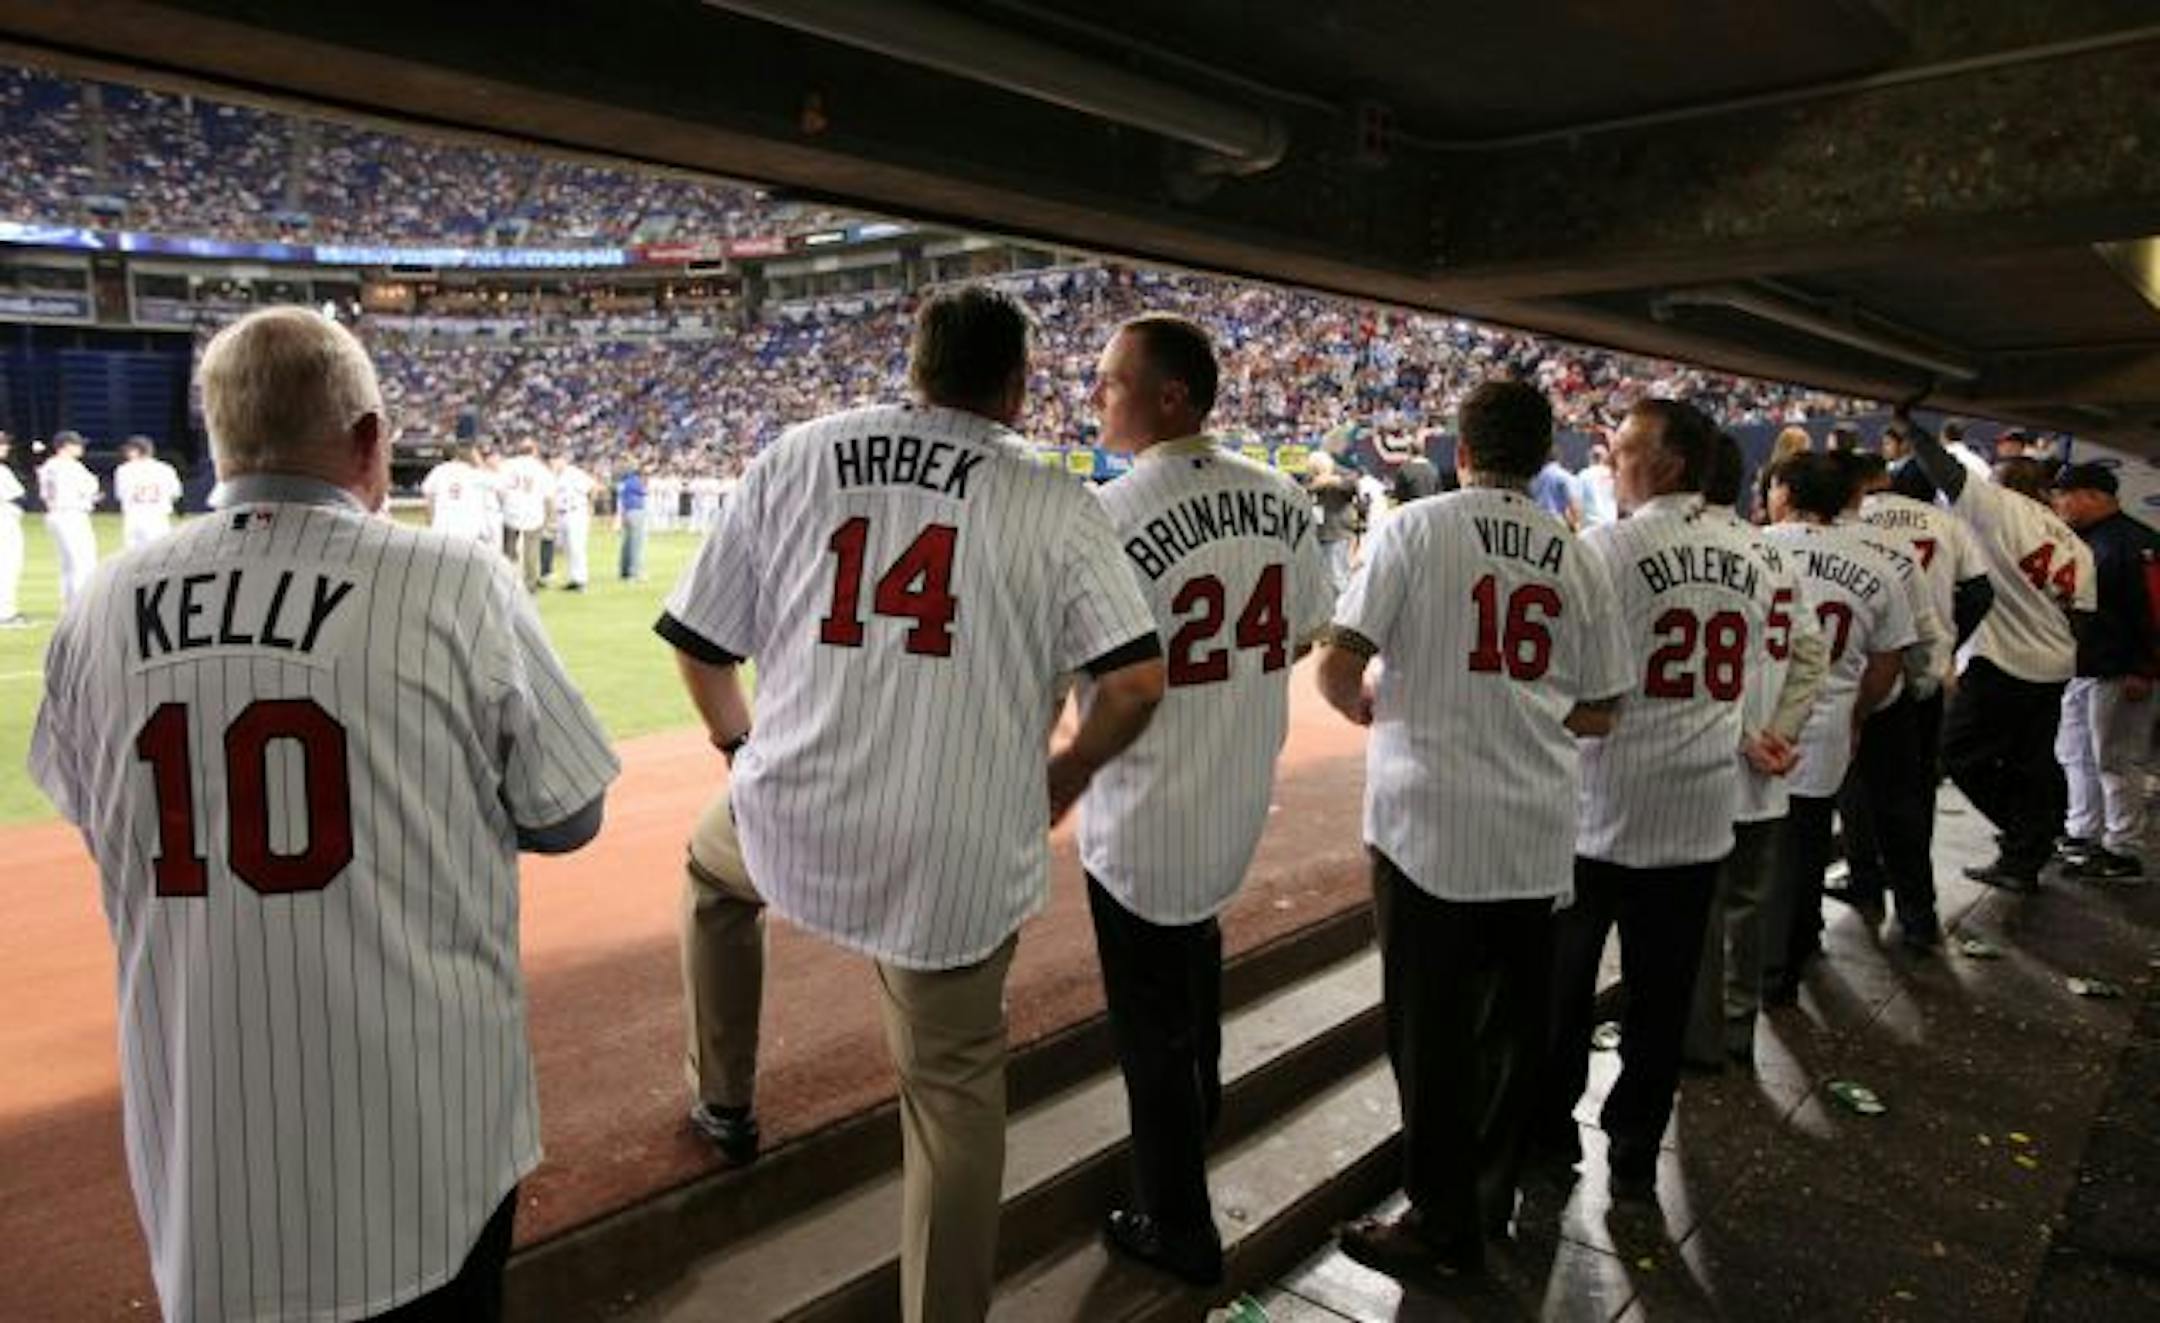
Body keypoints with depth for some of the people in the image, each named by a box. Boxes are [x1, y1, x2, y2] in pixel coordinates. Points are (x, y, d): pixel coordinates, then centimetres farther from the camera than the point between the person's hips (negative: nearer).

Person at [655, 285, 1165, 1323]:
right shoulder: (1055, 503, -1)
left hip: (792, 834, 3)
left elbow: (698, 645, 6)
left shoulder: (797, 455, 4)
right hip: (960, 857, -2)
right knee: (954, 1082, 17)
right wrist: (1067, 773, 9)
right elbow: (1138, 679, -9)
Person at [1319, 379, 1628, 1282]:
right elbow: (1599, 712, 9)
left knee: (1432, 1027, 6)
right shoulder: (1578, 558, 5)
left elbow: (1338, 668, -11)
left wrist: (1368, 708, 10)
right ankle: (1494, 1196, 33)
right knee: (1512, 1021, 17)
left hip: (1428, 819, -4)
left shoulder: (1419, 528, -7)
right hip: (1537, 831, 5)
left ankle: (1444, 1227, 19)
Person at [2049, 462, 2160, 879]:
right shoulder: (2081, 542, 14)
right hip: (2078, 670, 10)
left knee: (2115, 763, -3)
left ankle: (2122, 851, 4)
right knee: (2075, 756, 16)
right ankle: (2081, 834, 28)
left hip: (2116, 674, -10)